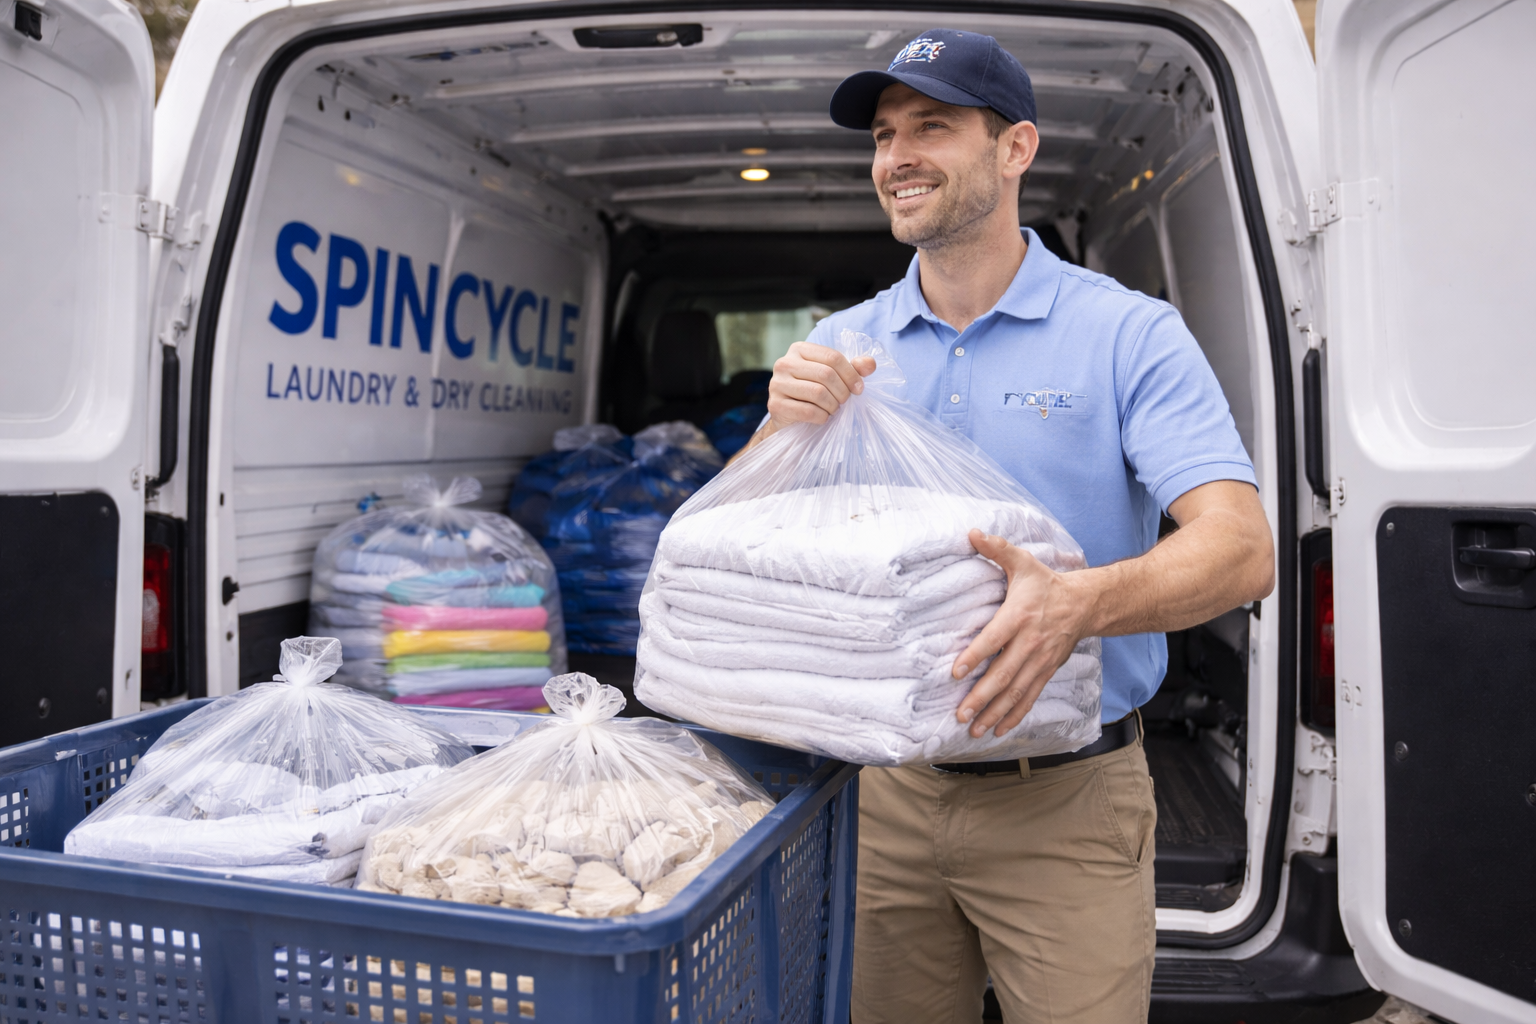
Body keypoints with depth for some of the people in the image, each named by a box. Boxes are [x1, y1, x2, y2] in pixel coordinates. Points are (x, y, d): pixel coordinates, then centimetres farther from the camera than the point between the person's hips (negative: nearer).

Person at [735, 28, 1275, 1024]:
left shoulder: (1130, 333, -7)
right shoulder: (842, 345, 5)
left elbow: (1241, 548, -17)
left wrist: (1082, 601, -37)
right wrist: (785, 427, -20)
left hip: (1065, 801, -3)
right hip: (882, 789, 4)